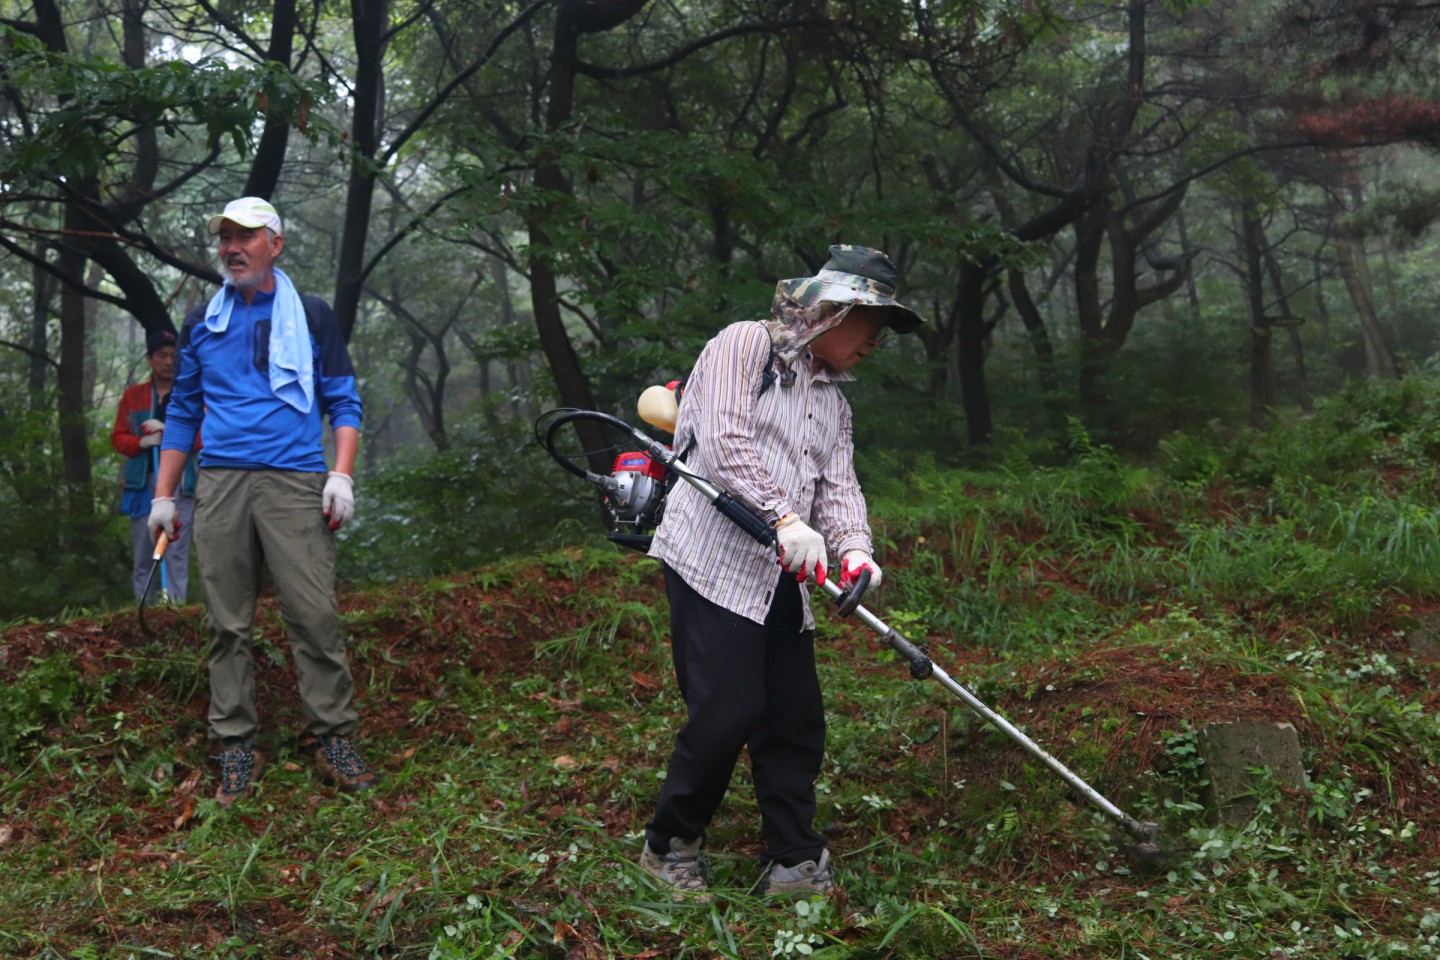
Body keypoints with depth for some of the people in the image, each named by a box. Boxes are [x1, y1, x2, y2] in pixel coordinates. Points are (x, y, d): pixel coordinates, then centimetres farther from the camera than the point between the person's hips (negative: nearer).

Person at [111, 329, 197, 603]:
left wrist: (168, 432, -13)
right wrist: (142, 442, -10)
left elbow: (203, 437, -1)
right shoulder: (132, 395, 13)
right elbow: (118, 437, 10)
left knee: (177, 551, -8)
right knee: (143, 552, 3)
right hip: (142, 483, 2)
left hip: (179, 482, -2)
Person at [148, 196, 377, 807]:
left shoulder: (311, 315, 10)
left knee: (314, 614, -9)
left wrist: (341, 473, -7)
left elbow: (343, 401, 8)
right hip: (220, 486, 3)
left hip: (294, 482, -2)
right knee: (228, 623, 2)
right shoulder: (202, 323, 16)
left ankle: (331, 736, -1)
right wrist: (164, 495, 13)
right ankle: (236, 746, 8)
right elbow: (183, 412, 19)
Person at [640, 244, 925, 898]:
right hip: (712, 562, -8)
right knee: (728, 709, -12)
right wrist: (785, 517, -26)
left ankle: (794, 865, 16)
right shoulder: (746, 345, -3)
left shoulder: (833, 399, 21)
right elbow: (725, 440, -17)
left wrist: (854, 548, -11)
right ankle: (668, 846, 7)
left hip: (781, 576, 8)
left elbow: (839, 484, 10)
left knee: (797, 717, 6)